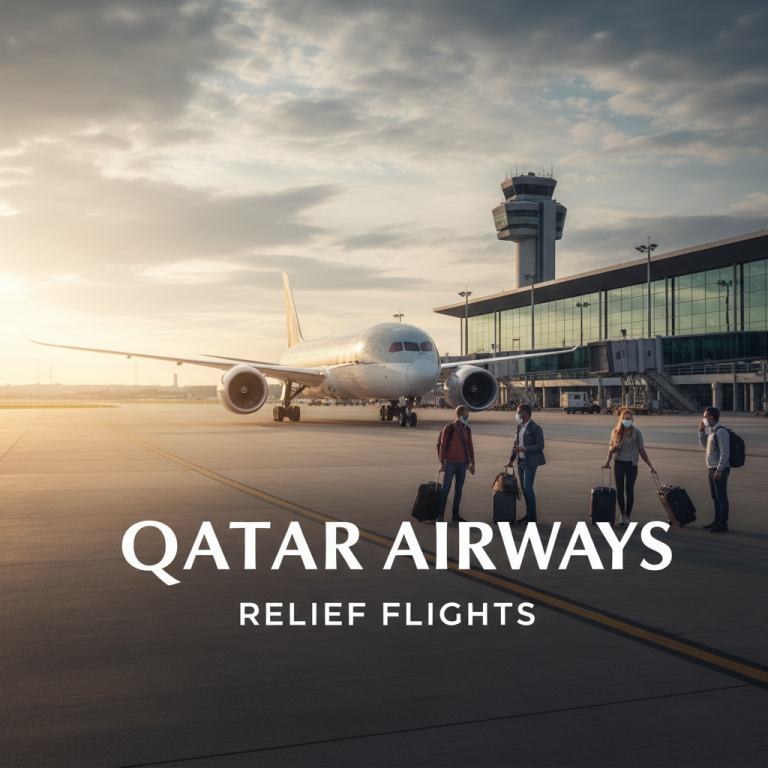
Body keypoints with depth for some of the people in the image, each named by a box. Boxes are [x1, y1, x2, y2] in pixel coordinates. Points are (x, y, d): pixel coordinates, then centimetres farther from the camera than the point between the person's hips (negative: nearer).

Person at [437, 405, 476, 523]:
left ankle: (455, 515, 14)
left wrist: (472, 463, 13)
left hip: (463, 464, 5)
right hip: (451, 463, -5)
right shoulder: (449, 428, -5)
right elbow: (443, 445, -5)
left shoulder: (467, 430, 10)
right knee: (446, 489, -5)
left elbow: (470, 446, 15)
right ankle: (440, 515, -1)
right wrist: (442, 462, -10)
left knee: (458, 490, 8)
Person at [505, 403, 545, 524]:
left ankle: (532, 516, -1)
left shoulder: (535, 428, -13)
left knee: (528, 488, -9)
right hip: (521, 461, 8)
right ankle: (528, 514, 18)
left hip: (530, 462, -8)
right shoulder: (519, 426, 11)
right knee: (523, 488, 10)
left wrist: (524, 449, -24)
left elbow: (540, 446, -15)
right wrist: (511, 459, 15)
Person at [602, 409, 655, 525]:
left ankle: (627, 516, 7)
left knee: (629, 490, -2)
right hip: (619, 464, 2)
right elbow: (611, 448, 9)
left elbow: (641, 450, 1)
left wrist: (650, 465, 1)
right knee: (619, 490, 5)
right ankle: (622, 515, 18)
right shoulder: (615, 432, 1)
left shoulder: (636, 432, -5)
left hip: (631, 464, -2)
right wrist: (607, 462, -7)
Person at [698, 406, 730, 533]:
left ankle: (723, 525, 0)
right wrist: (701, 431, 12)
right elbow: (705, 445, 24)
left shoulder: (721, 431, -18)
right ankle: (717, 521, 26)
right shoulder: (710, 430, 12)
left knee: (721, 497, -4)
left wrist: (719, 470, -23)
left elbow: (725, 452, -21)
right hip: (712, 468, 10)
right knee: (715, 496, 16)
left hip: (719, 470, -10)